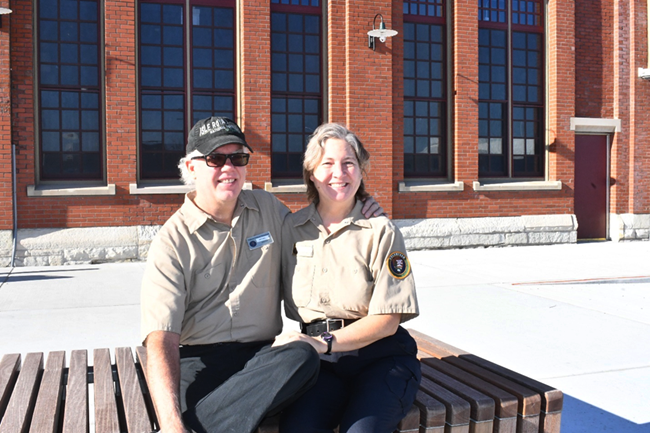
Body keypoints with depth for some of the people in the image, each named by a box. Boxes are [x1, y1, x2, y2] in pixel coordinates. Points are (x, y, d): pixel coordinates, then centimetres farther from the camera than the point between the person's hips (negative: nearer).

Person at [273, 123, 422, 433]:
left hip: (379, 356, -1)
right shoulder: (291, 227, 9)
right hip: (320, 361, 2)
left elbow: (387, 320, -7)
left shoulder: (380, 231, -2)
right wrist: (299, 342, -5)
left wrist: (324, 343, -16)